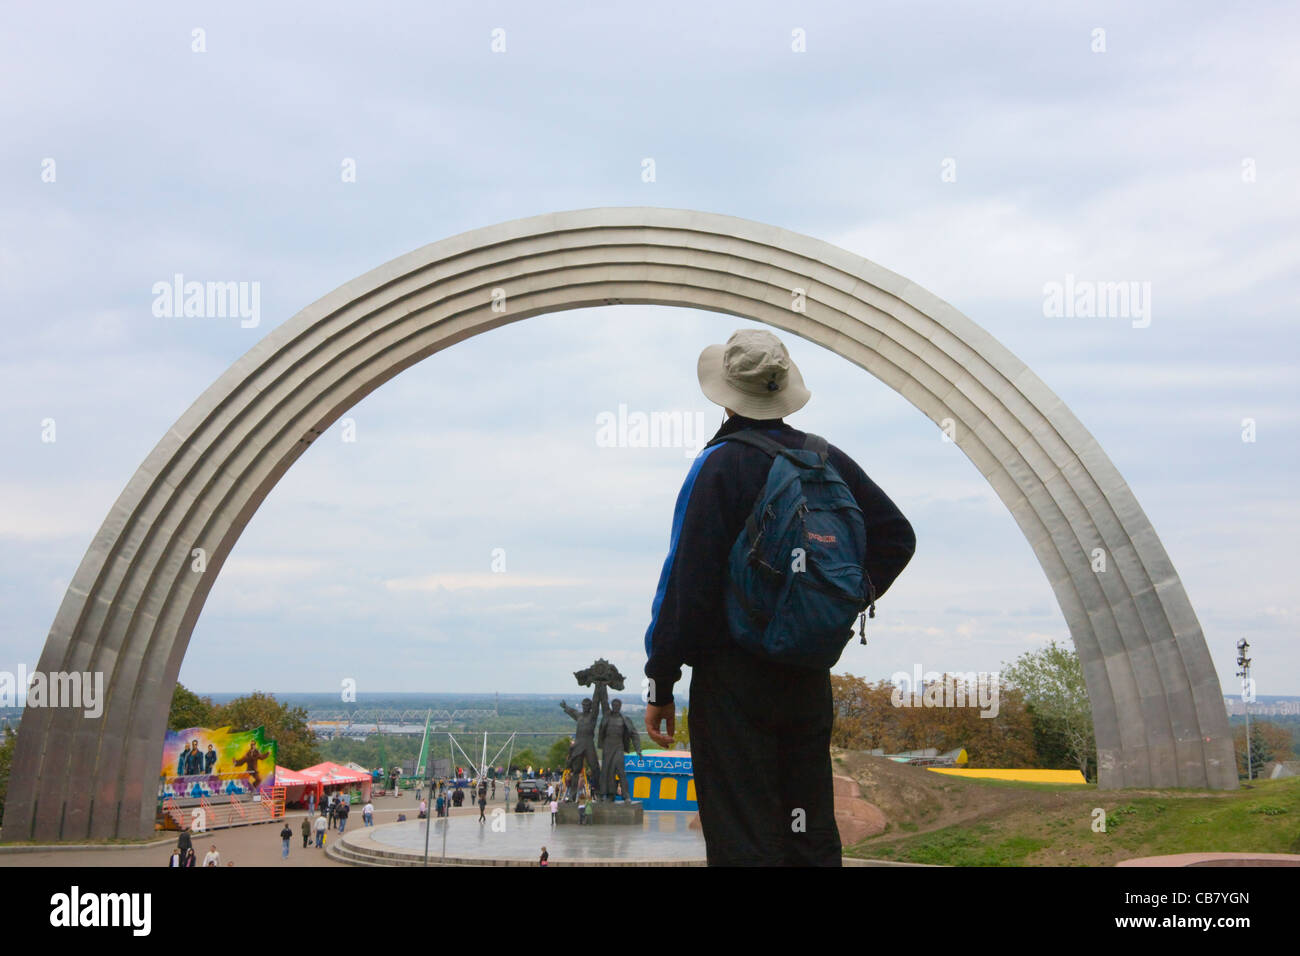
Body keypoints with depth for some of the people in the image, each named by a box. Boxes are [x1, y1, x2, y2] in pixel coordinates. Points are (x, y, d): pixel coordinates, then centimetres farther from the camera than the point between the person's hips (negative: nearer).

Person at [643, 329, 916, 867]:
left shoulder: (719, 465, -12)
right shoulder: (828, 460, 6)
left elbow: (686, 580, -14)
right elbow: (896, 536, 12)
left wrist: (660, 684, -9)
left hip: (732, 672, -6)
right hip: (810, 675, 6)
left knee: (742, 839, -1)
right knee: (812, 835, 14)